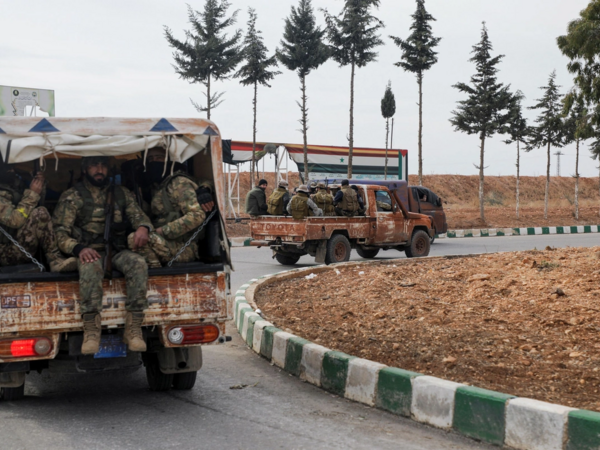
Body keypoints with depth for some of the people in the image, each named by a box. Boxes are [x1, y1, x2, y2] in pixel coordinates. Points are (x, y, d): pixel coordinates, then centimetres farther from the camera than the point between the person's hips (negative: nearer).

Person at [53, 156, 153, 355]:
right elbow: (60, 233, 1)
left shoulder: (121, 194, 20)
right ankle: (91, 330, -38)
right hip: (90, 252, -2)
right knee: (90, 267, -39)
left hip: (118, 250, 3)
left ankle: (133, 329, -32)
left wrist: (143, 227, -18)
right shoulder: (71, 197, 10)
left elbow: (138, 215, 9)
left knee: (138, 264, -32)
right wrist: (78, 248, -21)